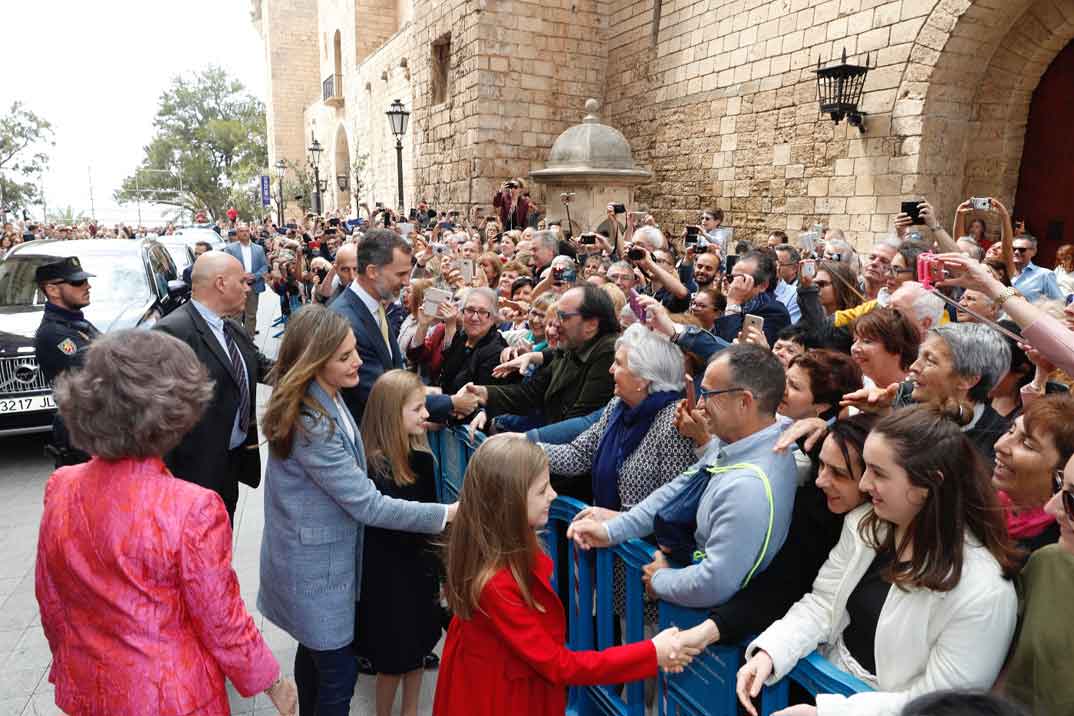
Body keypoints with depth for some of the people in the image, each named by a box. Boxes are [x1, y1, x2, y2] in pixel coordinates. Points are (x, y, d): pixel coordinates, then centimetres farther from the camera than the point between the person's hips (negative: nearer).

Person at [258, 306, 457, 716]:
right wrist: (446, 514, -24)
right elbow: (367, 505, -27)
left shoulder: (327, 397, 0)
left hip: (317, 554, 9)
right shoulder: (311, 424, -30)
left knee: (314, 650, 25)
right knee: (339, 670, 5)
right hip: (316, 567, -9)